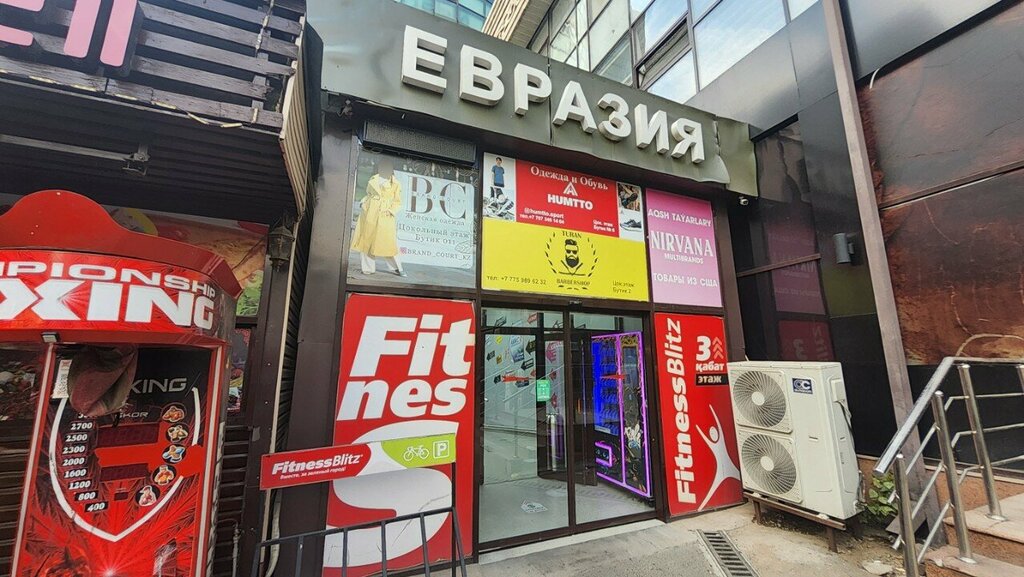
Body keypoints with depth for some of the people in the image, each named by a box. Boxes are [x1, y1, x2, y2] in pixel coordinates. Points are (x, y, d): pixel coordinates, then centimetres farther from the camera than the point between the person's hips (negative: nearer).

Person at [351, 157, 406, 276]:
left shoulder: (396, 184, 5)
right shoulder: (373, 180, 15)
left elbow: (398, 202, 4)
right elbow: (368, 194, 22)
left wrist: (391, 211, -10)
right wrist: (363, 202, 4)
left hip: (385, 216, -4)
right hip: (369, 213, 4)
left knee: (387, 242, -7)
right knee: (367, 240, 3)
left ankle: (396, 268, 3)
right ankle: (368, 268, 12)